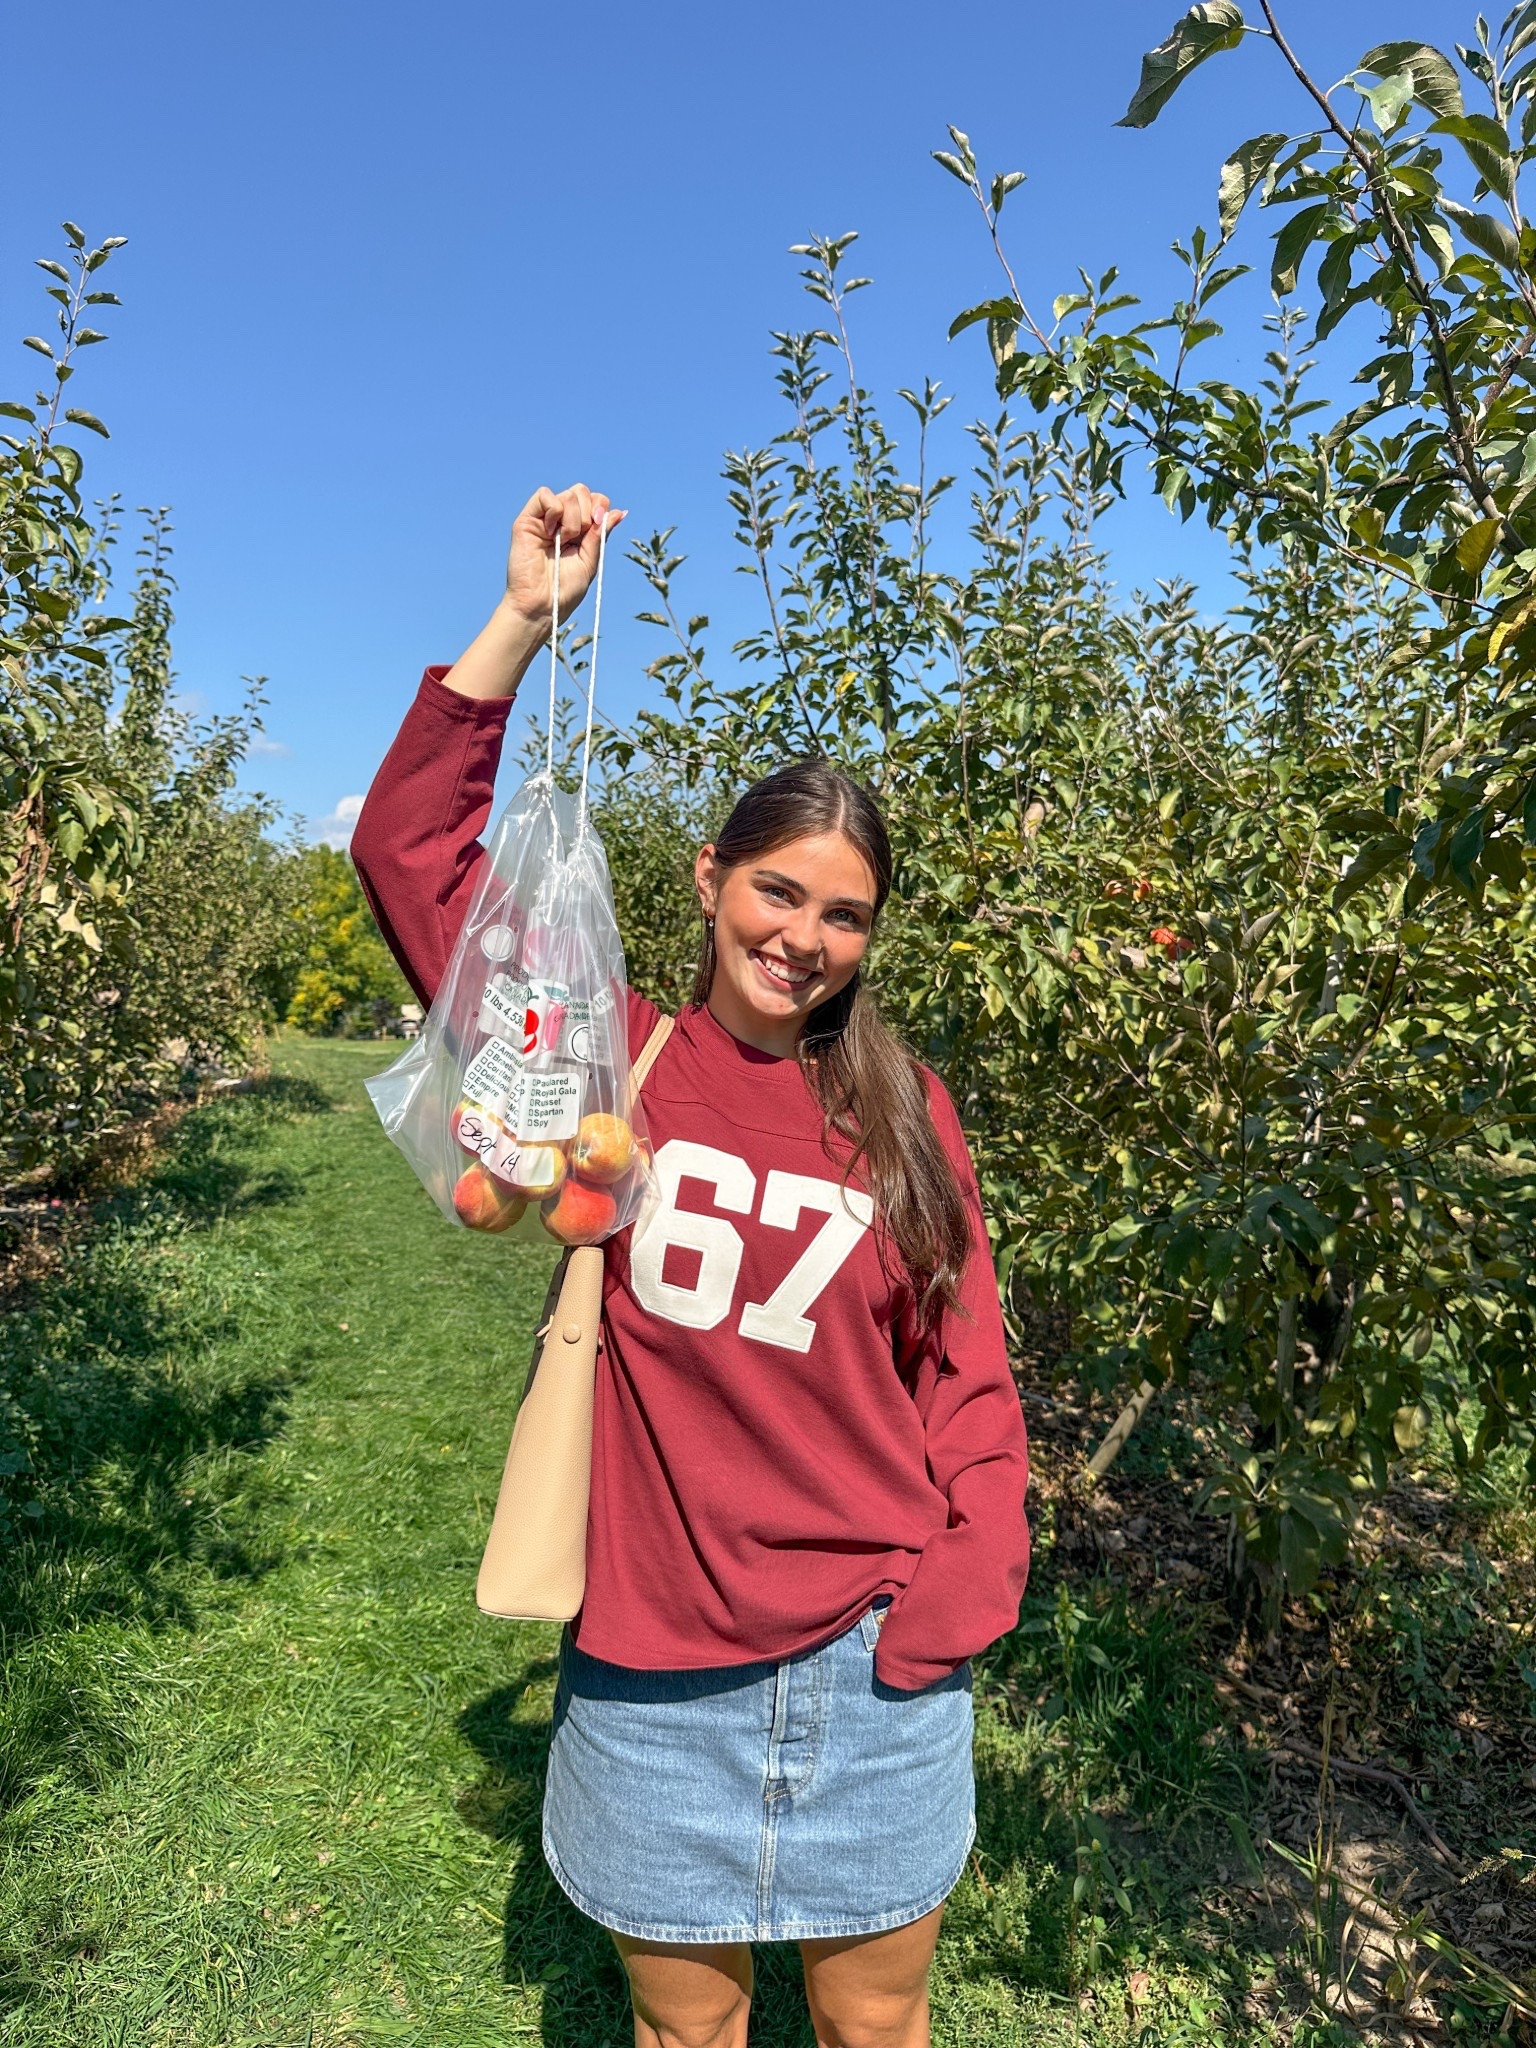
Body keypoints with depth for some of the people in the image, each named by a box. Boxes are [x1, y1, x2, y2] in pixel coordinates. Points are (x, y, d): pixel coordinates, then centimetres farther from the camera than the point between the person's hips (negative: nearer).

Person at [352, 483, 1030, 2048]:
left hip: (874, 1676, 1)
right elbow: (411, 849, -8)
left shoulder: (906, 1111, -2)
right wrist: (525, 623, -12)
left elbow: (966, 1366, 2)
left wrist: (962, 1597, -7)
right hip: (654, 1676, -1)